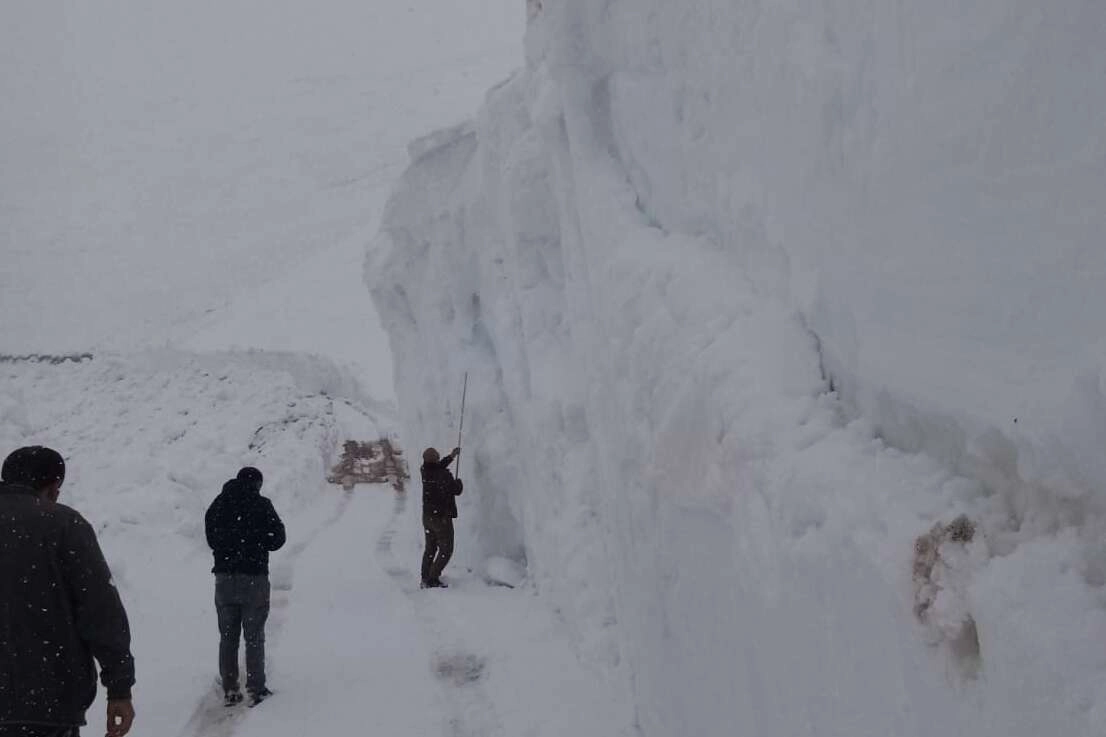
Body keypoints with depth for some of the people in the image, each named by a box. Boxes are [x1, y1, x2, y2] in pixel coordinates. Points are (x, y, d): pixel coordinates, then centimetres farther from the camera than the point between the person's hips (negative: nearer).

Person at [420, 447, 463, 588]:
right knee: (446, 550, 2)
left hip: (427, 516, 7)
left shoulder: (425, 472, -1)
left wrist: (451, 456, 30)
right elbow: (457, 491, -12)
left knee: (430, 548, 19)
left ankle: (425, 579, 20)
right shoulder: (444, 475, -22)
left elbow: (438, 466, 22)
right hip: (442, 517, -7)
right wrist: (458, 482, 9)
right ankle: (433, 579, -5)